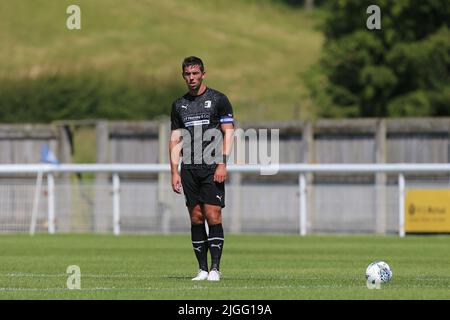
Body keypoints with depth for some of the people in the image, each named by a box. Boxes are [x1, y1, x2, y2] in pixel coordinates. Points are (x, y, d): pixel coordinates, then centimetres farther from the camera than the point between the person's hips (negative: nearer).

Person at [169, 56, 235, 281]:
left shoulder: (218, 99, 2)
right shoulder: (179, 105, 14)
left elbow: (228, 132, -2)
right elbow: (175, 140, 15)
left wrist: (222, 164, -12)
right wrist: (174, 172, 7)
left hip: (212, 168, -4)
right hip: (189, 168, 4)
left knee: (213, 216, -10)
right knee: (196, 218, 3)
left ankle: (215, 268, -7)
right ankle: (202, 269, 7)